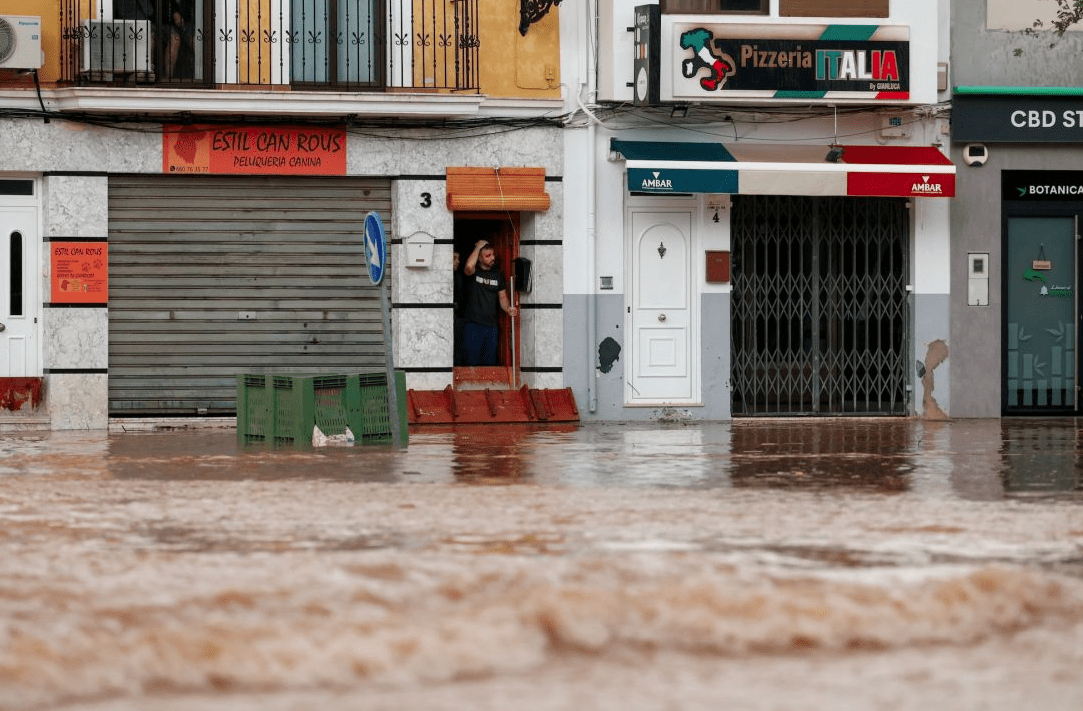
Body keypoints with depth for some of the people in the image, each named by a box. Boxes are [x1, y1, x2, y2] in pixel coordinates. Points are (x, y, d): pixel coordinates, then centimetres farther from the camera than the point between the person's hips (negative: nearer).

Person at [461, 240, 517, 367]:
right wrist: (478, 247, -15)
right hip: (473, 324, -5)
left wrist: (508, 309, -8)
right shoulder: (474, 272, -3)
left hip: (491, 326, 5)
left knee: (490, 363, 9)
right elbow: (469, 267, -27)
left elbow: (502, 297, 14)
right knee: (472, 362, -6)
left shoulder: (498, 275, 12)